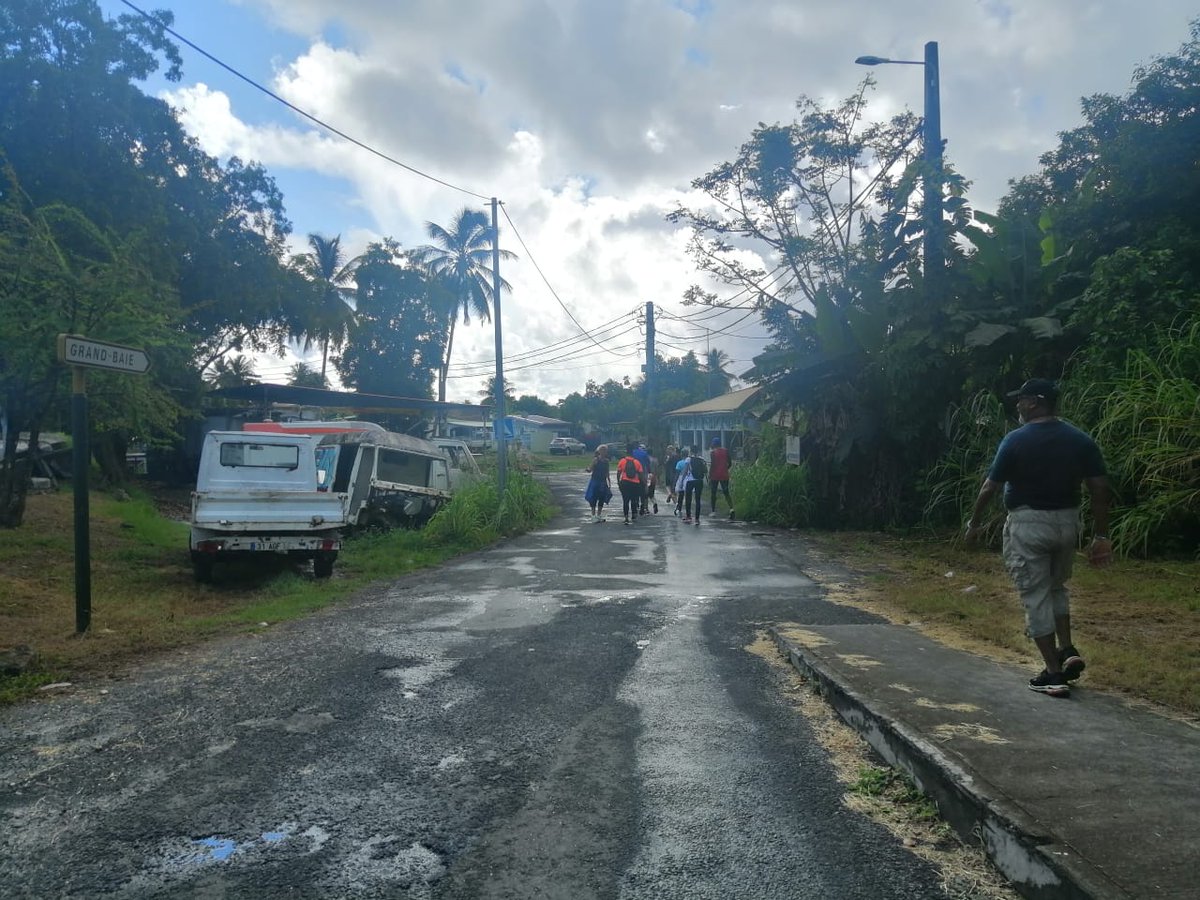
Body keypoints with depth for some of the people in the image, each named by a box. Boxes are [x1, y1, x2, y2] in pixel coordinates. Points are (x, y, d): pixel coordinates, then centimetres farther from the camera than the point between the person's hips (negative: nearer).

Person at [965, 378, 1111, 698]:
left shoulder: (1016, 440, -10)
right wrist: (1101, 535, 5)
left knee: (1036, 597, 2)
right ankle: (1068, 651, 14)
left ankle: (1054, 674, 3)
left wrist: (975, 522, 6)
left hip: (1028, 524, -5)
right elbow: (1100, 487, -1)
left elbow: (990, 487, -7)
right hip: (1067, 522, 5)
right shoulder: (1080, 440, 2)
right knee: (1056, 588, 26)